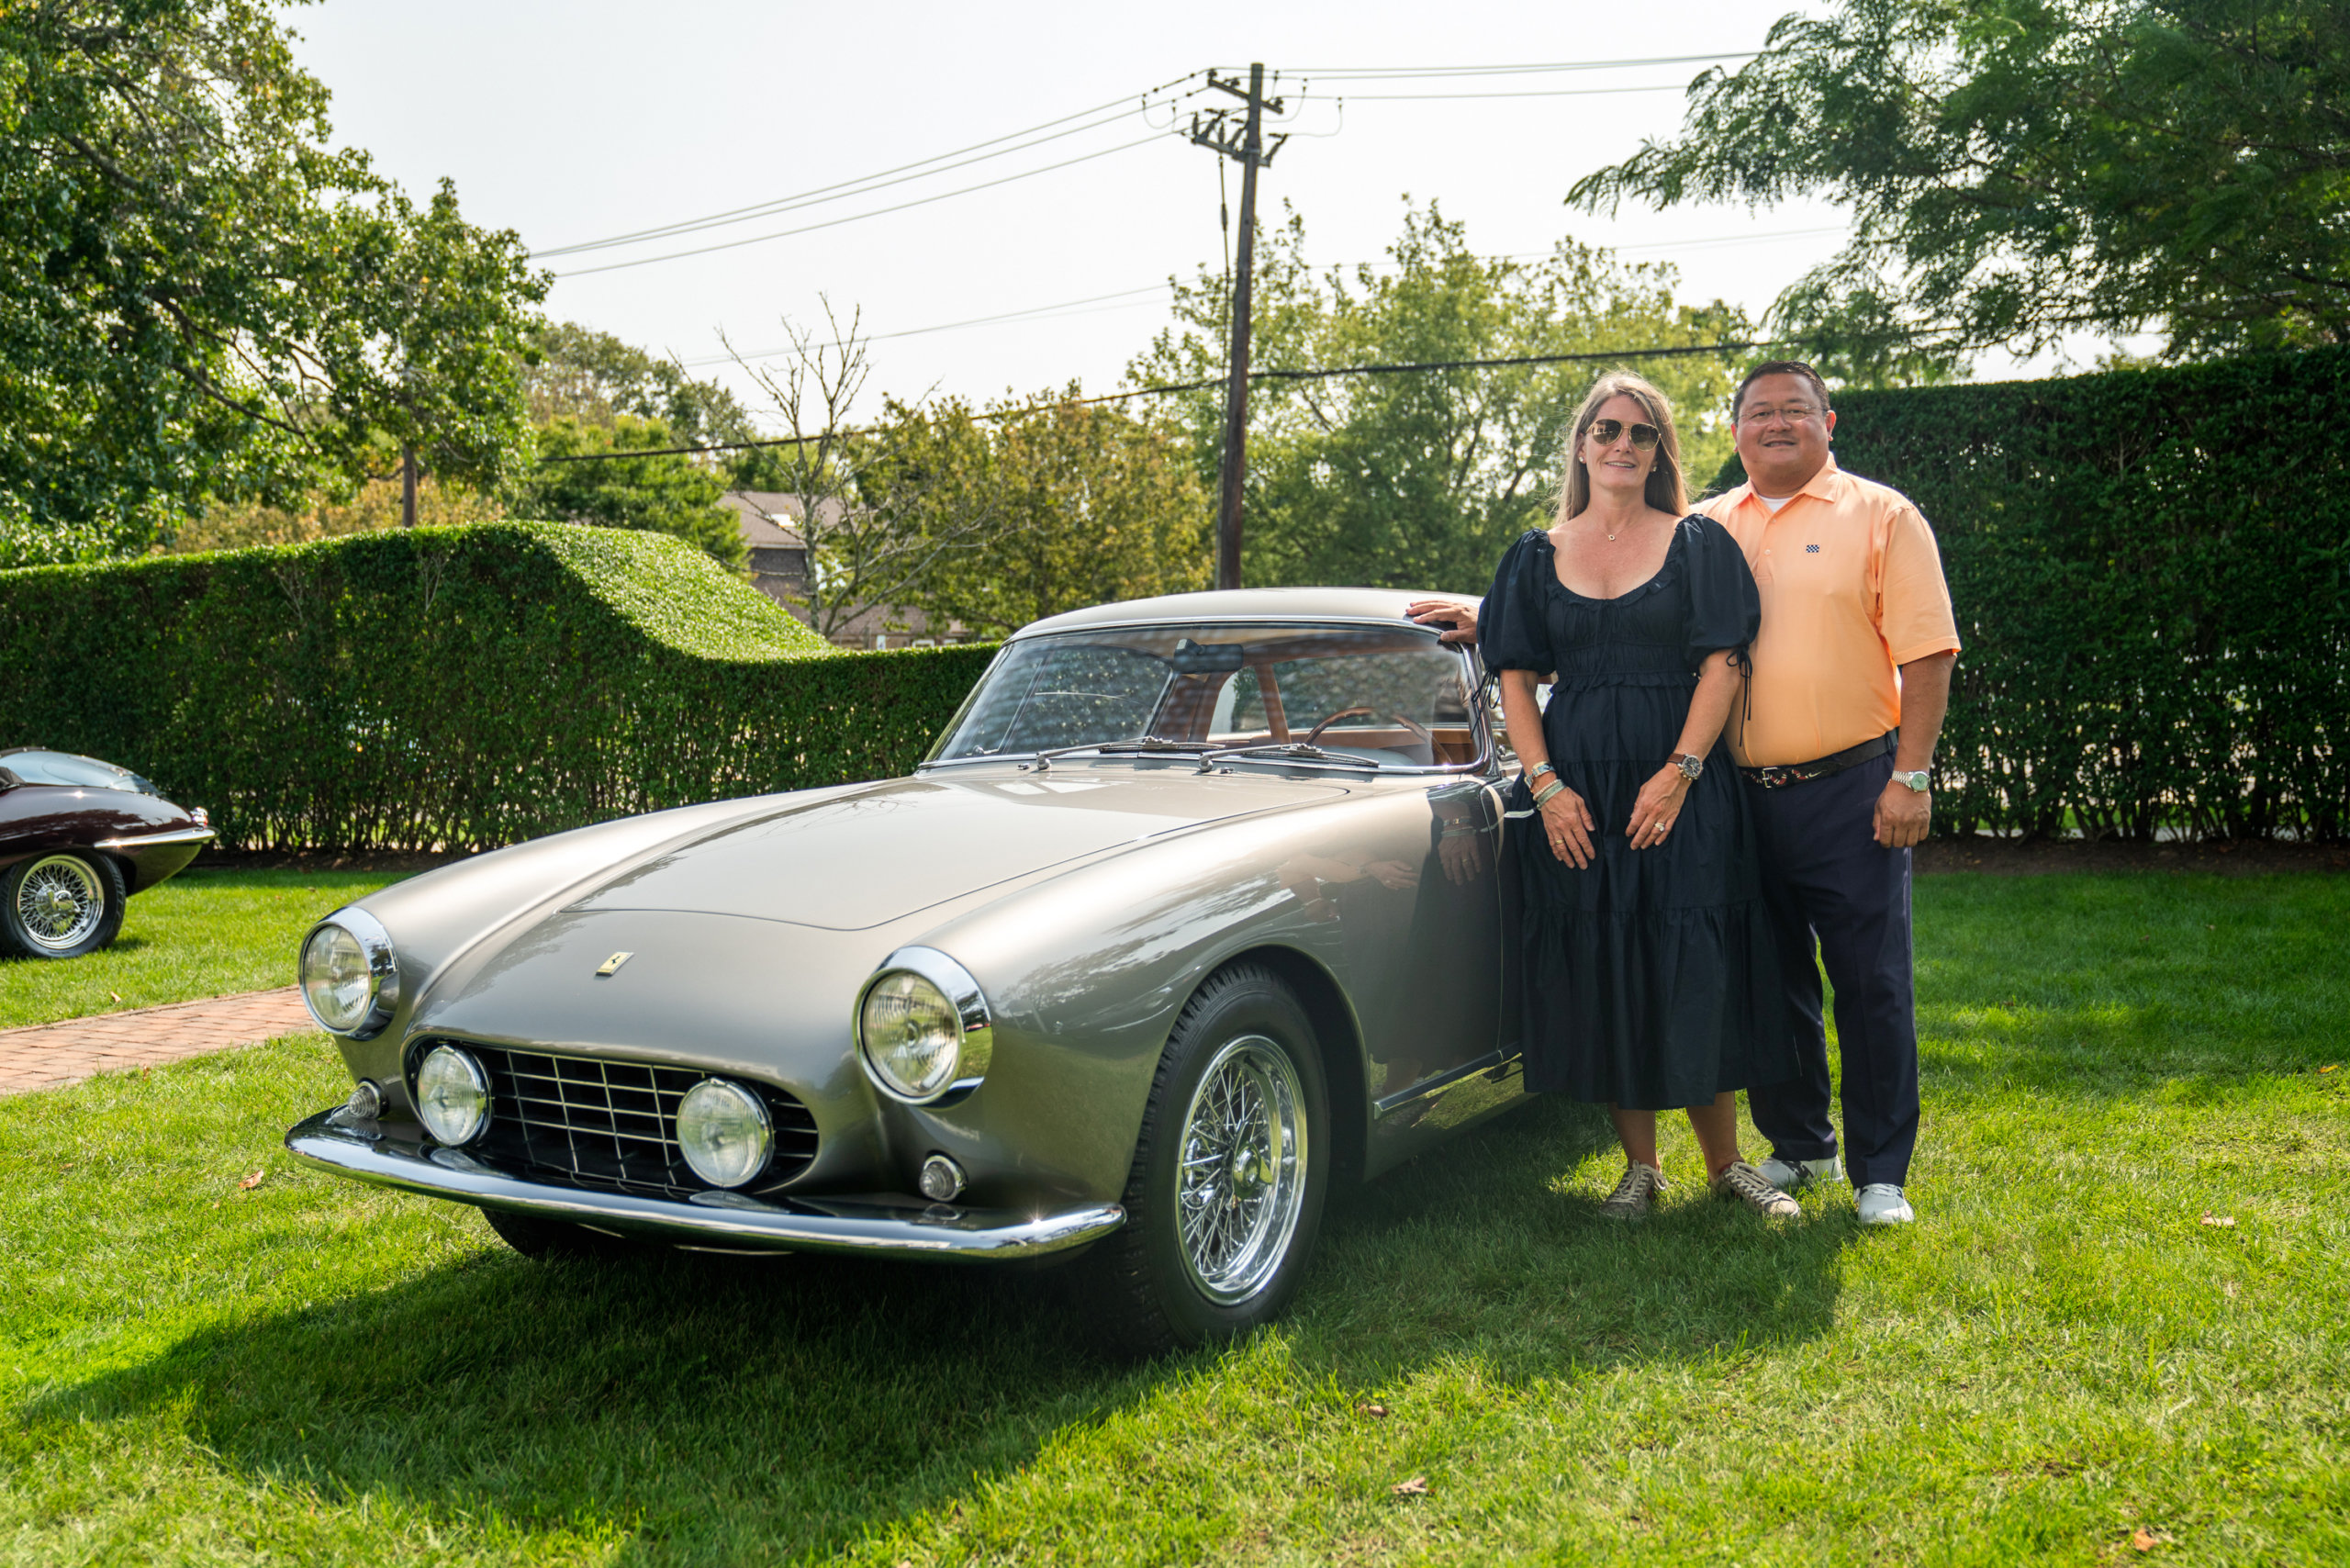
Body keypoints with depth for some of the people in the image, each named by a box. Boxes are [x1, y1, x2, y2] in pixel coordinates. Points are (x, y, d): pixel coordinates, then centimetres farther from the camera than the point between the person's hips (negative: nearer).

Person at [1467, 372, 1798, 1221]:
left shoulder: (1698, 543, 6)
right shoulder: (1539, 555, 10)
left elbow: (1721, 666, -2)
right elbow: (1515, 679, 6)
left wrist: (1678, 774, -14)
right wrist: (1546, 783, -7)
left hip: (1682, 787, -2)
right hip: (1575, 790, 2)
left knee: (1692, 976, -3)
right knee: (1601, 978, 3)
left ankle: (1724, 1160, 13)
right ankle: (1639, 1164, 16)